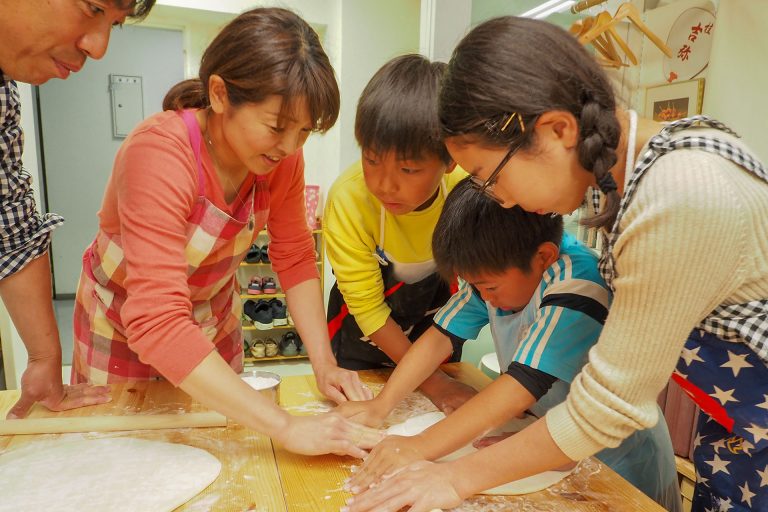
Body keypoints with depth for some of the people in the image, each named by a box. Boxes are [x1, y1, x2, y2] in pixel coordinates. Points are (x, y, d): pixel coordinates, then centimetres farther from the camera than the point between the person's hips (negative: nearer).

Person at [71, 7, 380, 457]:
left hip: (215, 313, 4)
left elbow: (295, 258, -12)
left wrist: (324, 361, -23)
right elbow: (157, 323, -43)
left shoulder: (281, 155, -21)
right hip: (124, 322, -4)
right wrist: (286, 426, -46)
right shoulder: (160, 153, -37)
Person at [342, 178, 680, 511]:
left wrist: (422, 447, -44)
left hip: (617, 461, -5)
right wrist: (380, 406, -22)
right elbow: (441, 336, -13)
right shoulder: (497, 270, -13)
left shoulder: (576, 286, -33)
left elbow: (522, 385, -40)